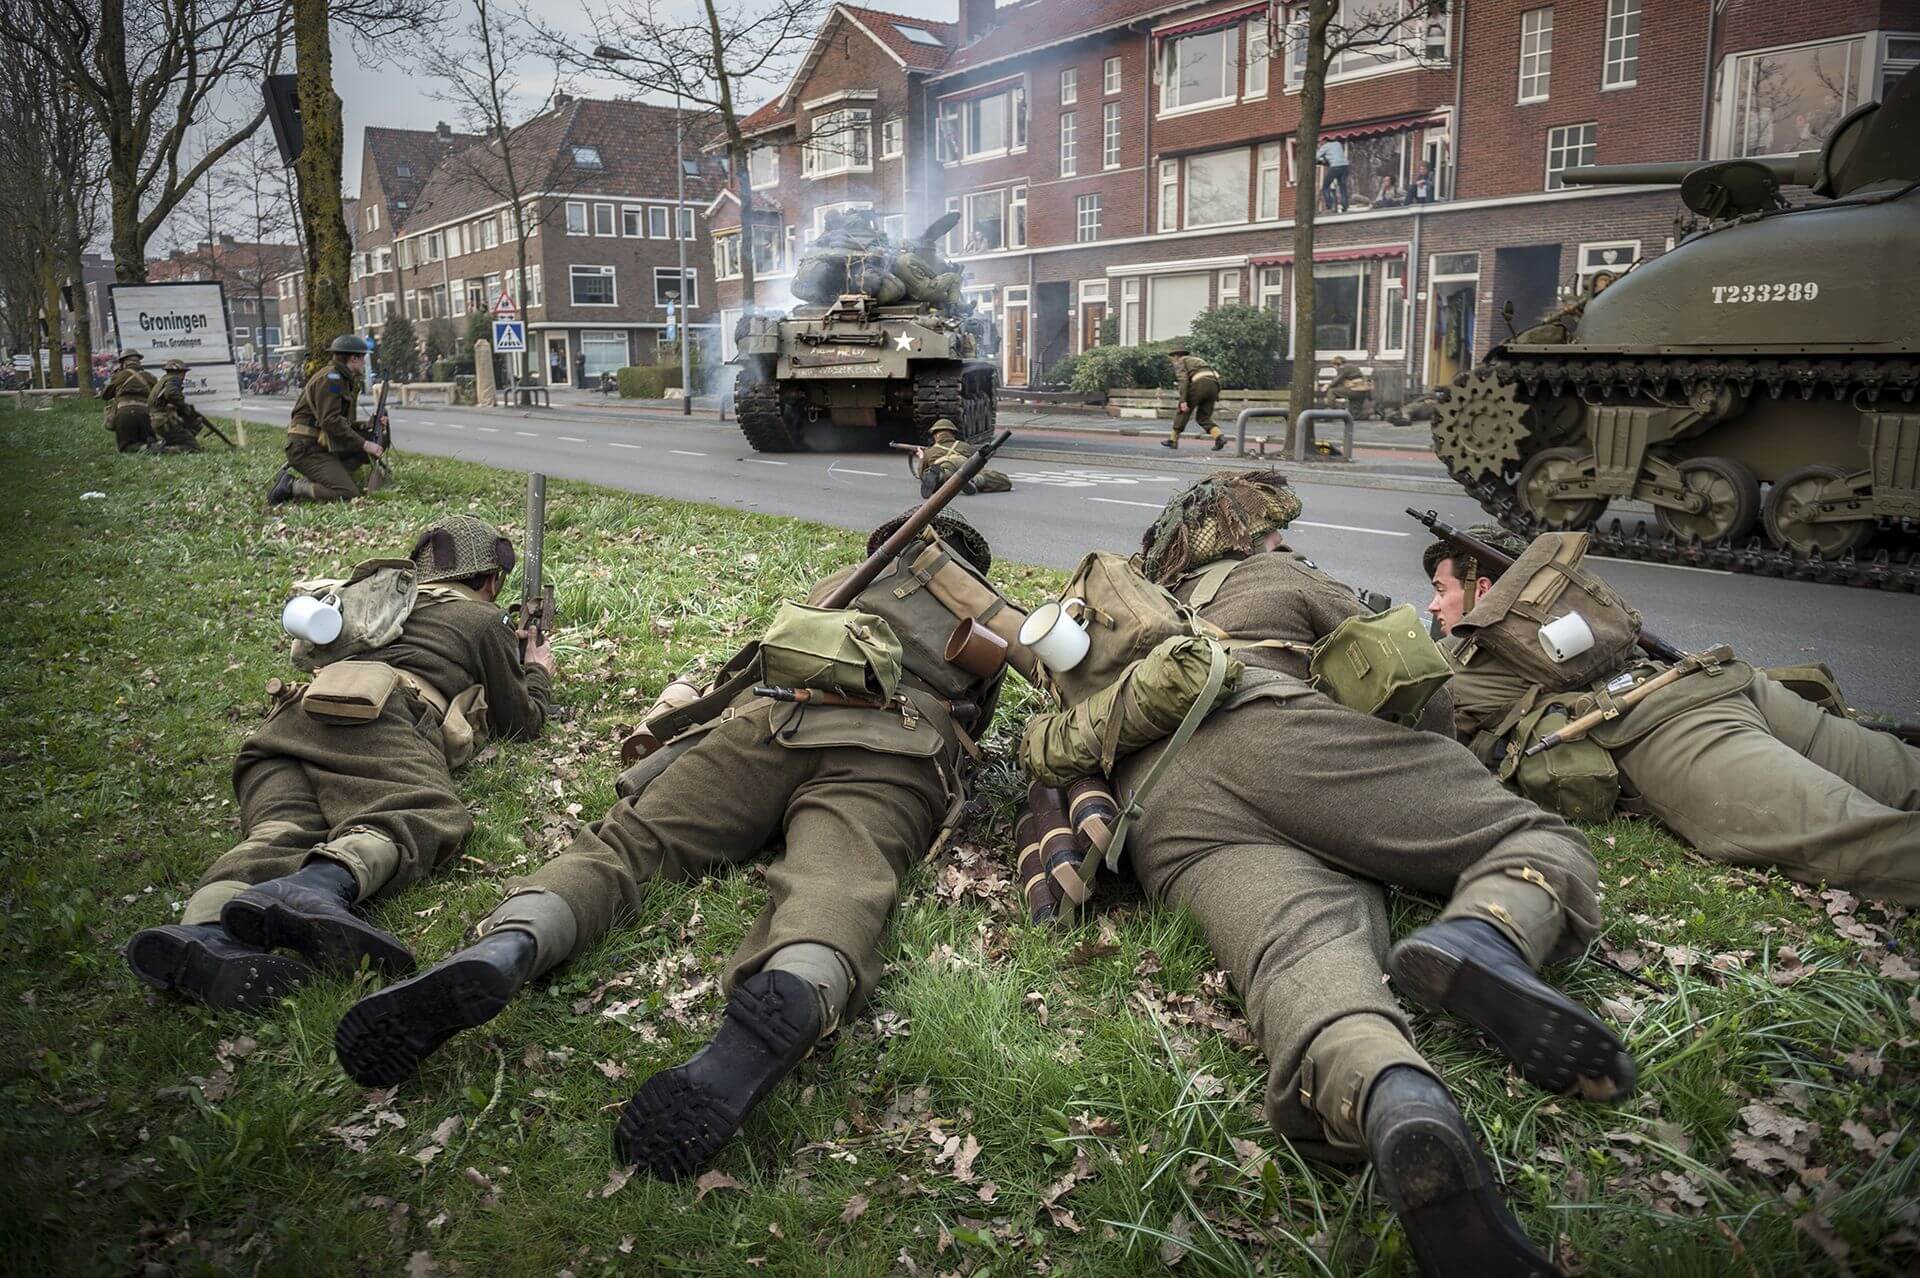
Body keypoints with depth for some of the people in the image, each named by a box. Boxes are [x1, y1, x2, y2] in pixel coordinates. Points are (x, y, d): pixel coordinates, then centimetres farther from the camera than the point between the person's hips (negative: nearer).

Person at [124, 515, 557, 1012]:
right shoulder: (483, 619, 24)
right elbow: (520, 721, 29)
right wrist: (538, 671, 52)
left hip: (294, 714, 7)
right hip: (373, 712, -6)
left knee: (279, 831, -19)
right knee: (428, 815, -27)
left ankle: (206, 930, -53)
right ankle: (311, 889, -59)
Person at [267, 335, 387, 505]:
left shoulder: (345, 380, 17)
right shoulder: (330, 378, -13)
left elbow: (346, 424, 18)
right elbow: (330, 421, -22)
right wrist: (364, 444, -19)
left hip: (323, 445, 10)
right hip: (306, 448, -10)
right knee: (348, 494, -22)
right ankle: (292, 486, -10)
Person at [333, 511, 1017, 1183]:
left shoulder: (840, 580, 41)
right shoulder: (993, 618, 40)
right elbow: (976, 721, 50)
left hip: (774, 715, 1)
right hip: (900, 755, -1)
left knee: (630, 838, -9)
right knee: (837, 883, -28)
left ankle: (500, 952, -40)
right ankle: (784, 1005, -64)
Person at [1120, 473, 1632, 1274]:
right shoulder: (1275, 576, 32)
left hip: (1163, 823, 4)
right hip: (1275, 731, -3)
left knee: (1306, 956, -25)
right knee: (1542, 846, 4)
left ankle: (1393, 1107, -61)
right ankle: (1480, 938, -32)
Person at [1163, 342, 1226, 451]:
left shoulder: (1179, 362, 13)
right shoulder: (1196, 359, 36)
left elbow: (1183, 380, -5)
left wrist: (1183, 401, -12)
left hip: (1200, 384, -7)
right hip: (1214, 384, 7)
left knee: (1182, 412, 11)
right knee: (1203, 417, 11)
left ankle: (1173, 440, 16)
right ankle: (1219, 437, -11)